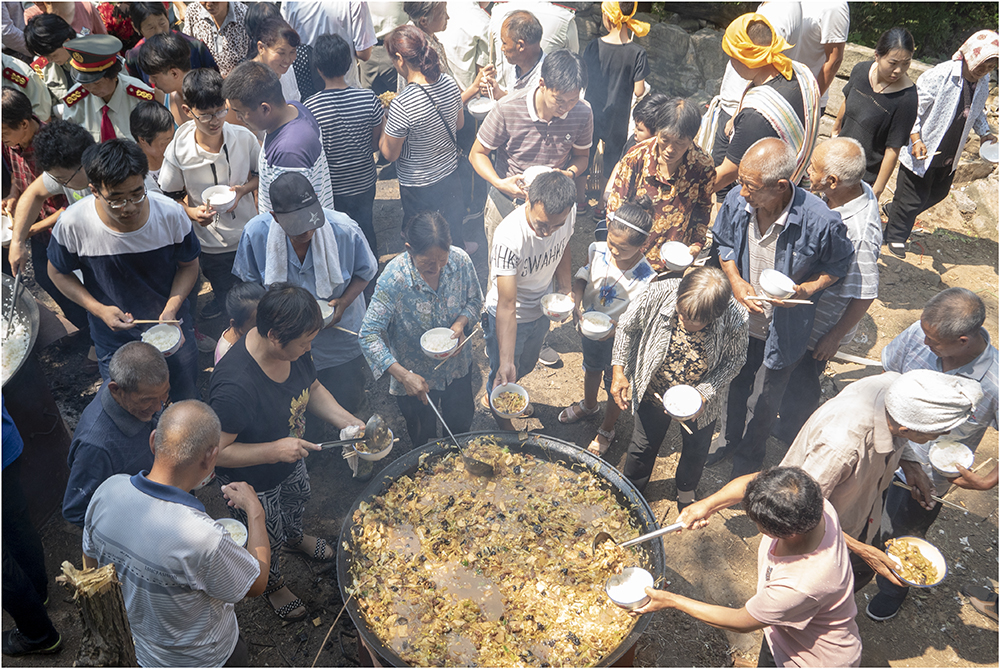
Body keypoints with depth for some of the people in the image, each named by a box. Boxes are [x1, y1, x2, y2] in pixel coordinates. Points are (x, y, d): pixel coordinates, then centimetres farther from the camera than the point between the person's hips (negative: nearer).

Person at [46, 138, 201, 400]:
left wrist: (171, 309, -21)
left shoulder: (171, 214, -23)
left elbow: (188, 265, -6)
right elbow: (58, 272, -5)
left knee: (187, 398, 23)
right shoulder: (72, 224, -24)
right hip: (115, 342, -1)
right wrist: (99, 310, -19)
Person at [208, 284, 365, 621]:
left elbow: (313, 388, -2)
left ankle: (295, 536, 72)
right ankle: (272, 583, 57)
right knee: (268, 537, 23)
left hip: (289, 458, 6)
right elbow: (216, 452, -33)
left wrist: (348, 421, -14)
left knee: (298, 498, 36)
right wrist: (274, 450, -38)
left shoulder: (293, 348, -21)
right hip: (253, 481, -6)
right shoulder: (234, 386, -43)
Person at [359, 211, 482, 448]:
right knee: (423, 438, 22)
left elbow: (474, 299, -2)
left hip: (457, 365, 4)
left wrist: (461, 322, -23)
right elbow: (368, 335, -31)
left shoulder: (460, 260, -21)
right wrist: (403, 375, -39)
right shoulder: (393, 278, -32)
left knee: (462, 422, 29)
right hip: (414, 375, -3)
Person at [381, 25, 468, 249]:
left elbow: (390, 154, -18)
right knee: (453, 231, 27)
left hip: (418, 186, -6)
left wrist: (384, 120, -4)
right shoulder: (449, 83, -11)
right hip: (451, 173, 6)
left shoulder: (401, 106, -31)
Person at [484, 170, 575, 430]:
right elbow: (507, 307, -39)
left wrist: (566, 288, -10)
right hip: (507, 318, -6)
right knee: (503, 373, 17)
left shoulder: (568, 213, -23)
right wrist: (505, 362, -45)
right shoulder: (509, 237, -41)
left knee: (526, 364, 31)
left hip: (542, 310, 6)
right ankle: (501, 417, 48)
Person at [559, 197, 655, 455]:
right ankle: (589, 404, 66)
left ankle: (607, 431, 49)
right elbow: (582, 277, -4)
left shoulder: (647, 278, -34)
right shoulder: (597, 250, -22)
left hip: (620, 339, -5)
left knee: (615, 385, 21)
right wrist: (578, 301, -21)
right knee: (591, 366, 34)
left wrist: (617, 327, -38)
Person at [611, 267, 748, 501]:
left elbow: (735, 359, -14)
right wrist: (618, 370, -21)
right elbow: (627, 326, -13)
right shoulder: (659, 294, -34)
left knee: (696, 451, 27)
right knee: (643, 446, 23)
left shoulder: (735, 318, -34)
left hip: (700, 400, 1)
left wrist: (704, 394, -25)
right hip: (653, 392, 0)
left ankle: (686, 491, 61)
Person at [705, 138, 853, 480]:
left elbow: (838, 265, -10)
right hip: (740, 317, 3)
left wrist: (806, 290, -27)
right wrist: (735, 280, -16)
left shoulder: (821, 222, -31)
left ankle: (749, 456, 49)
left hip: (783, 328, -3)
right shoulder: (737, 201, -21)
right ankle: (730, 438, 57)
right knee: (735, 383, 27)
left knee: (765, 400, 20)